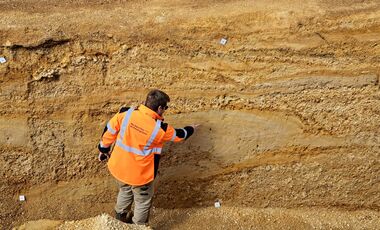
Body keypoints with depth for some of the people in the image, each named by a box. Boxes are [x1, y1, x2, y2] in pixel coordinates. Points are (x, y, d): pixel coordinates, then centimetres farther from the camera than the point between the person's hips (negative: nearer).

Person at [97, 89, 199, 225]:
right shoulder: (160, 128, -23)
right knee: (143, 201, 21)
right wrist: (191, 129, 19)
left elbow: (109, 131, -4)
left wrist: (104, 149, 13)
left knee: (125, 191, 33)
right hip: (139, 174, -5)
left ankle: (121, 216, 54)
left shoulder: (126, 113, -17)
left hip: (118, 167, 5)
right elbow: (178, 135, -2)